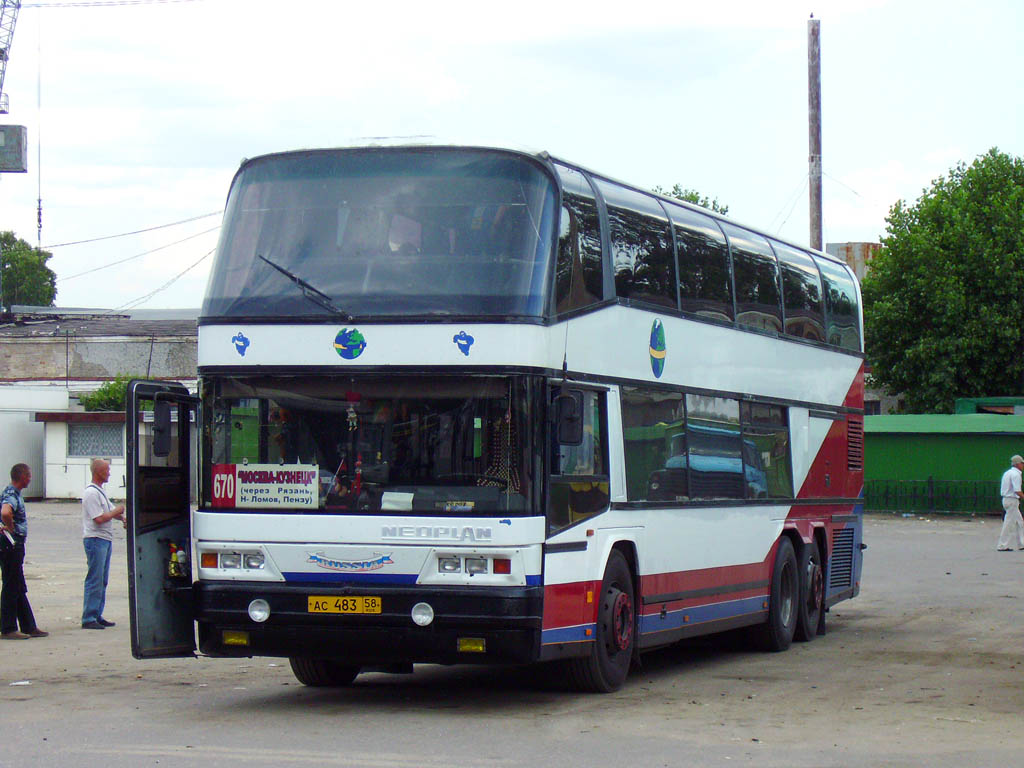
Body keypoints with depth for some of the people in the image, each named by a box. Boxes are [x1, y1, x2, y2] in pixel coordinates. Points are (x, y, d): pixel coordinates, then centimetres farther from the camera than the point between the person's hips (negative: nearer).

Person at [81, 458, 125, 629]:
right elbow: (99, 518, -21)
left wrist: (122, 517, 4)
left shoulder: (100, 491, 18)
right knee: (94, 581, -9)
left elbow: (111, 510, 24)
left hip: (105, 540, 10)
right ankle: (88, 619, -8)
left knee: (102, 580, 12)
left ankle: (97, 615, 17)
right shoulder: (91, 493, -15)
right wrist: (117, 512, -8)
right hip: (95, 539, -10)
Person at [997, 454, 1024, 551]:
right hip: (1012, 500, -10)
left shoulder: (1007, 473, 14)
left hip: (1006, 499, 10)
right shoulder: (1016, 474, -15)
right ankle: (1002, 546, -2)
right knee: (1009, 524, -4)